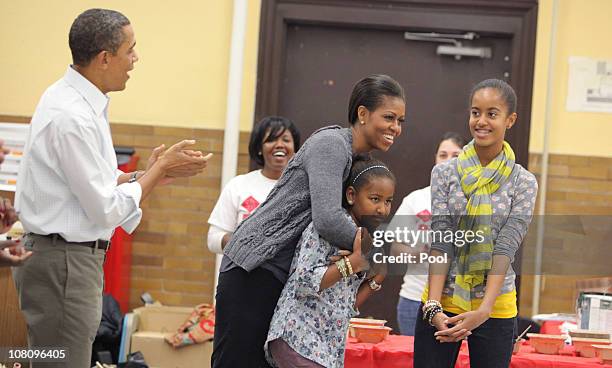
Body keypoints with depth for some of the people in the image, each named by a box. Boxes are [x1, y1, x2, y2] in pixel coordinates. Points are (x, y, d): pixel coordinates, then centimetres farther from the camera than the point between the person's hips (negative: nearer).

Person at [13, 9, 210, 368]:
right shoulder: (73, 117, -22)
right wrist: (160, 169, -8)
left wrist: (151, 171, 4)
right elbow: (107, 210, -19)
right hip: (64, 261, -10)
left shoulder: (75, 100, 9)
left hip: (72, 255, 10)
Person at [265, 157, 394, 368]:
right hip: (298, 340, -9)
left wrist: (379, 275, 4)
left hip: (329, 347, 9)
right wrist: (354, 261, -19)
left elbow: (349, 304, 14)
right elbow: (303, 282, -20)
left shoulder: (365, 239, 15)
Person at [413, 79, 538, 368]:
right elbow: (439, 242, -4)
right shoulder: (445, 173, 2)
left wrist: (483, 311, -20)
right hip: (441, 302, 1)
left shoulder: (523, 183, -1)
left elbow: (506, 247, -9)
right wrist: (434, 307, -15)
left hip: (495, 309, -1)